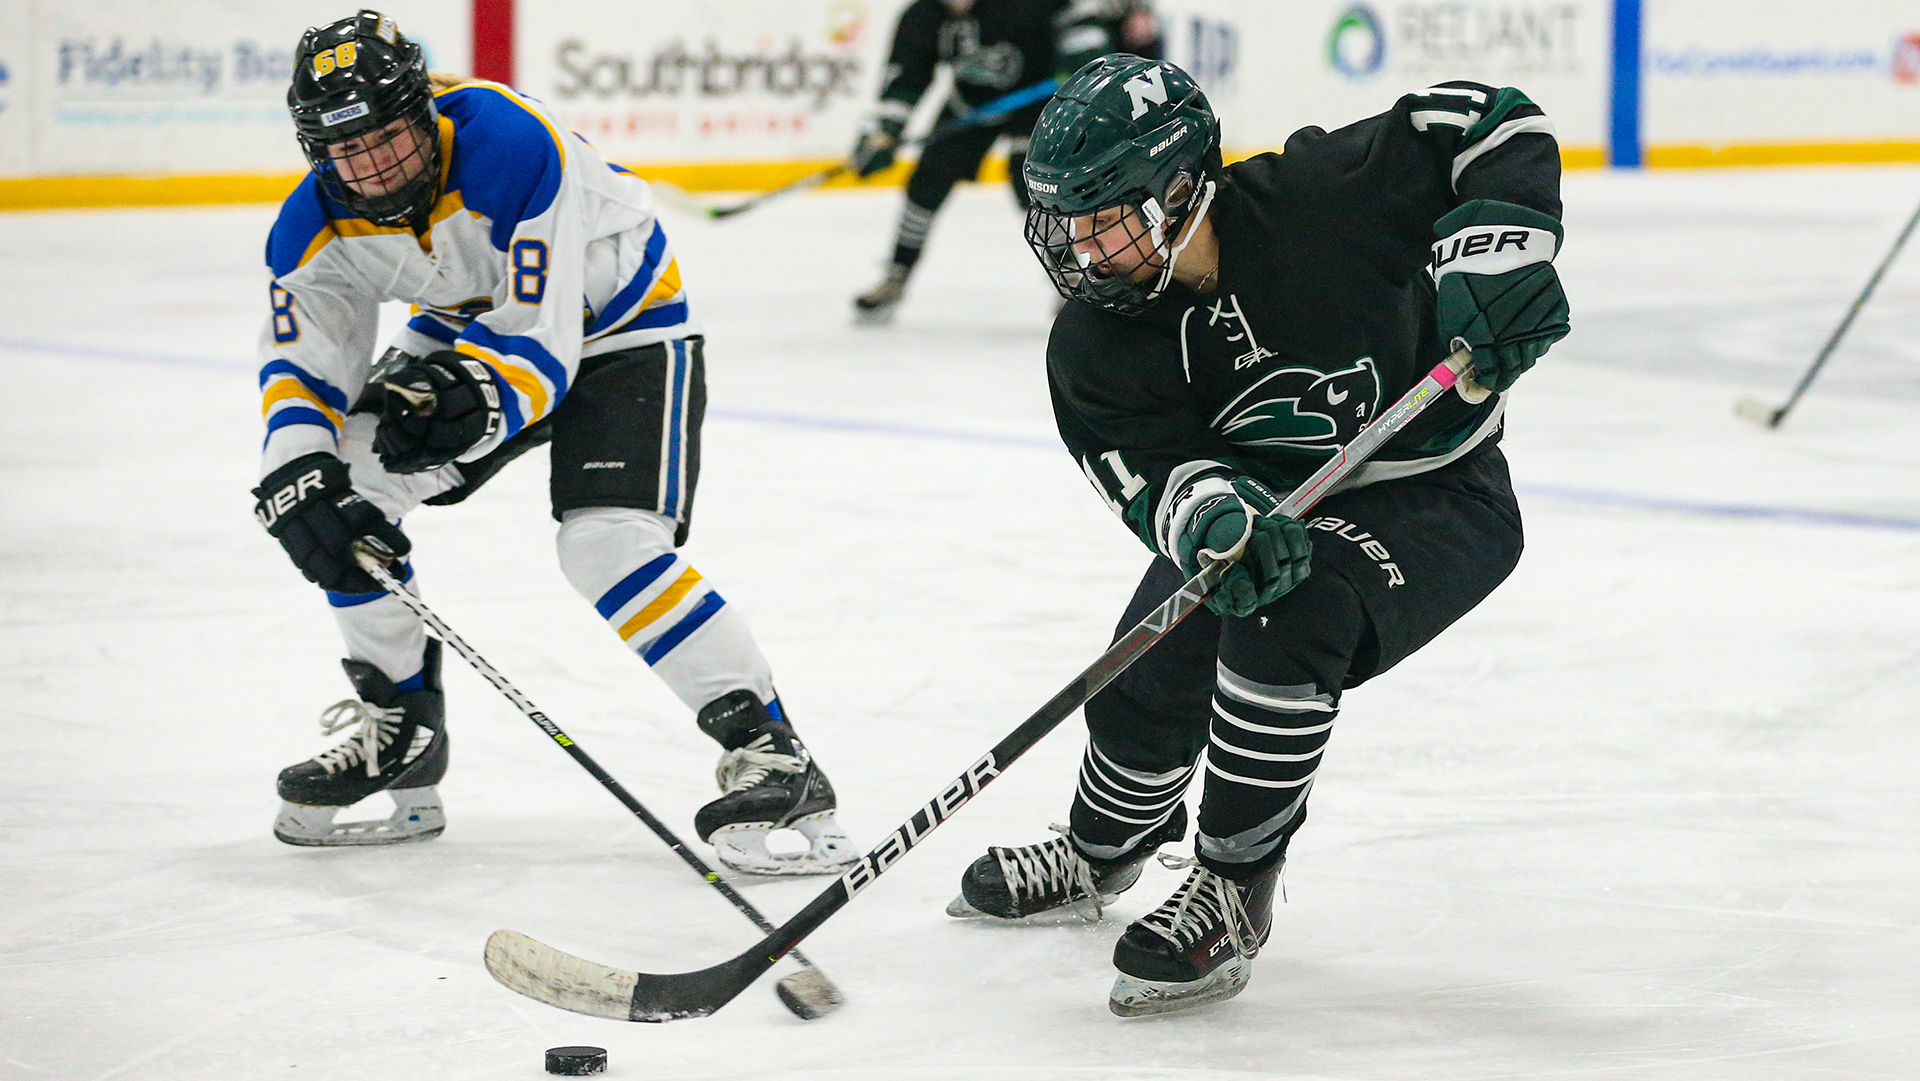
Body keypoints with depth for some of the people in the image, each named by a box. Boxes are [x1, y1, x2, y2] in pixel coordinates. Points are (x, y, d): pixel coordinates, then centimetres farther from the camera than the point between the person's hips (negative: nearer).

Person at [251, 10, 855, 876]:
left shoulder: (511, 148, -35)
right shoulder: (316, 225, -16)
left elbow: (541, 342, -35)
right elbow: (301, 363, -11)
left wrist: (475, 400, -51)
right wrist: (300, 476, -29)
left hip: (618, 324, -7)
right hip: (475, 327, 7)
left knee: (608, 541, -26)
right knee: (341, 488, -6)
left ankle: (770, 755, -21)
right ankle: (401, 735, 11)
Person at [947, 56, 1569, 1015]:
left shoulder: (1318, 196, -28)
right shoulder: (1095, 345, -15)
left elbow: (1495, 125, -20)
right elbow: (1154, 471, -23)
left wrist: (1496, 251, -36)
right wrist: (1215, 518, -46)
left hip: (1436, 497, -5)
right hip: (1268, 499, 6)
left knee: (1291, 613, -32)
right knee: (1146, 677, -1)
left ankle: (1230, 894, -19)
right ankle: (1102, 853, 35)